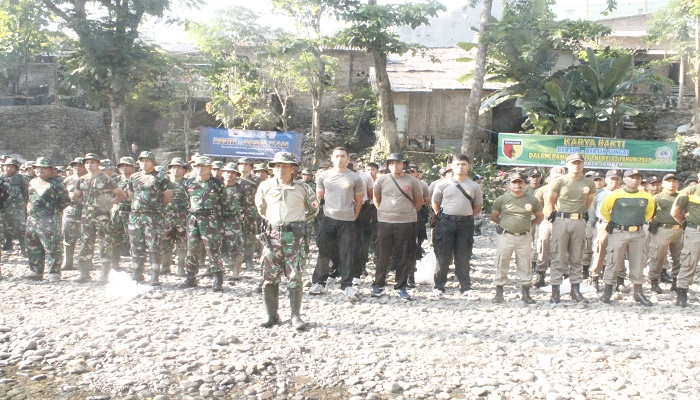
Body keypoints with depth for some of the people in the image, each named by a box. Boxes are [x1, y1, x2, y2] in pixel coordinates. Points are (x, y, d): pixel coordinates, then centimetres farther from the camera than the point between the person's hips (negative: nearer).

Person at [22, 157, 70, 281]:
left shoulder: (56, 184, -6)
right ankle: (35, 272, 23)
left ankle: (54, 272, 0)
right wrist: (29, 210, 15)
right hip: (32, 219, 8)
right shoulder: (32, 182, 16)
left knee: (52, 247, -6)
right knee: (33, 248, 13)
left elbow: (65, 200, -7)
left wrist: (55, 210, -11)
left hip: (49, 221, -7)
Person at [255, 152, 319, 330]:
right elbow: (260, 205, 22)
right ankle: (271, 315, 16)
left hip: (294, 235, -2)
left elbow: (314, 208, 12)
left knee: (295, 277, 0)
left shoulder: (302, 188, -3)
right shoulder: (266, 186, 3)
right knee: (270, 276, 4)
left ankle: (296, 316, 9)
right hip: (272, 234, 2)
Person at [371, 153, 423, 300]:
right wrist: (384, 212, 11)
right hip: (384, 222, 1)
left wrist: (410, 213, 10)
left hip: (406, 223, 0)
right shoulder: (381, 180, 3)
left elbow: (419, 201, 11)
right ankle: (378, 285, 18)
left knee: (403, 258, 5)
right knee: (383, 256, 7)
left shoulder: (412, 181, 0)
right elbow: (376, 199, 16)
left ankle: (401, 287, 16)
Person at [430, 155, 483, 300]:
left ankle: (466, 288, 17)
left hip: (465, 224, 2)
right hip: (445, 223, -1)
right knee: (443, 257, 2)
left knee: (463, 258, 8)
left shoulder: (474, 186, 5)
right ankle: (438, 288, 10)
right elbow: (435, 203, 9)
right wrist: (441, 217, 4)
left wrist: (466, 215, 6)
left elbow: (478, 207, 15)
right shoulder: (443, 184, 1)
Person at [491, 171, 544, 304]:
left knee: (524, 265, 6)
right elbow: (494, 216, 9)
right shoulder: (502, 199, 0)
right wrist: (505, 224, 5)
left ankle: (526, 294, 16)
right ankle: (499, 293, 11)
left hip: (524, 237, 1)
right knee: (502, 264, 1)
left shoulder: (532, 200, 4)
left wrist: (529, 225, 6)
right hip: (506, 237, -1)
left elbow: (540, 217, 15)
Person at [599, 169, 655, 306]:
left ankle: (638, 293, 15)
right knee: (613, 261, 0)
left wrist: (641, 223, 14)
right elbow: (604, 210, 6)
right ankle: (608, 290, 11)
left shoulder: (646, 196, 5)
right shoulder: (615, 195, -5)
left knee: (638, 263, 7)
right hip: (618, 233, -3)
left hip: (637, 234, 3)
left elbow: (649, 212, 22)